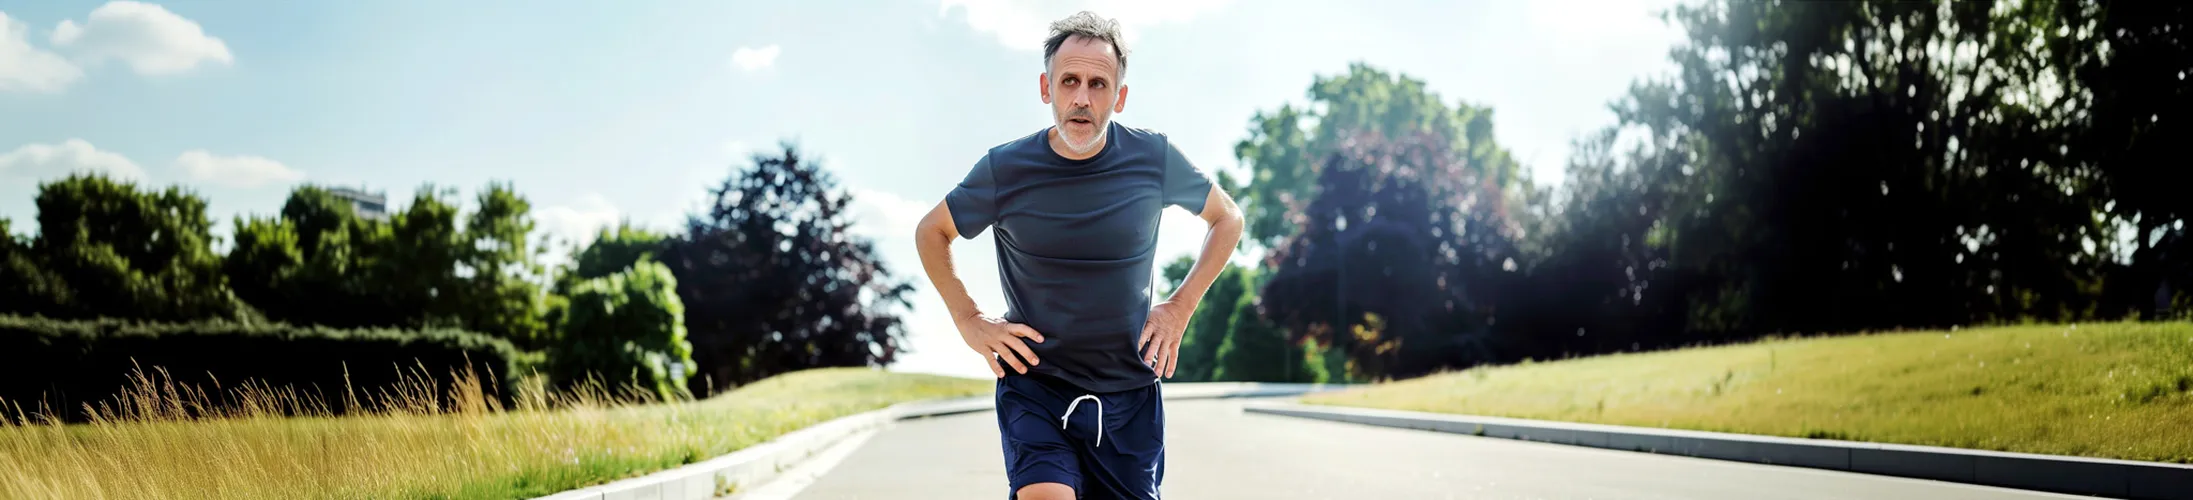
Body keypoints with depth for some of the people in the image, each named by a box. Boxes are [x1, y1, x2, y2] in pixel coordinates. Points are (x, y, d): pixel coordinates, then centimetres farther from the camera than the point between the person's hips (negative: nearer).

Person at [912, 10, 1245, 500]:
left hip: (1130, 393, 2)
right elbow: (931, 232, 10)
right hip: (1034, 389, -2)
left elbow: (1227, 219, 12)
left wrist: (1181, 306, 3)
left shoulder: (1154, 159, -6)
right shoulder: (1005, 169, -8)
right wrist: (969, 321, 0)